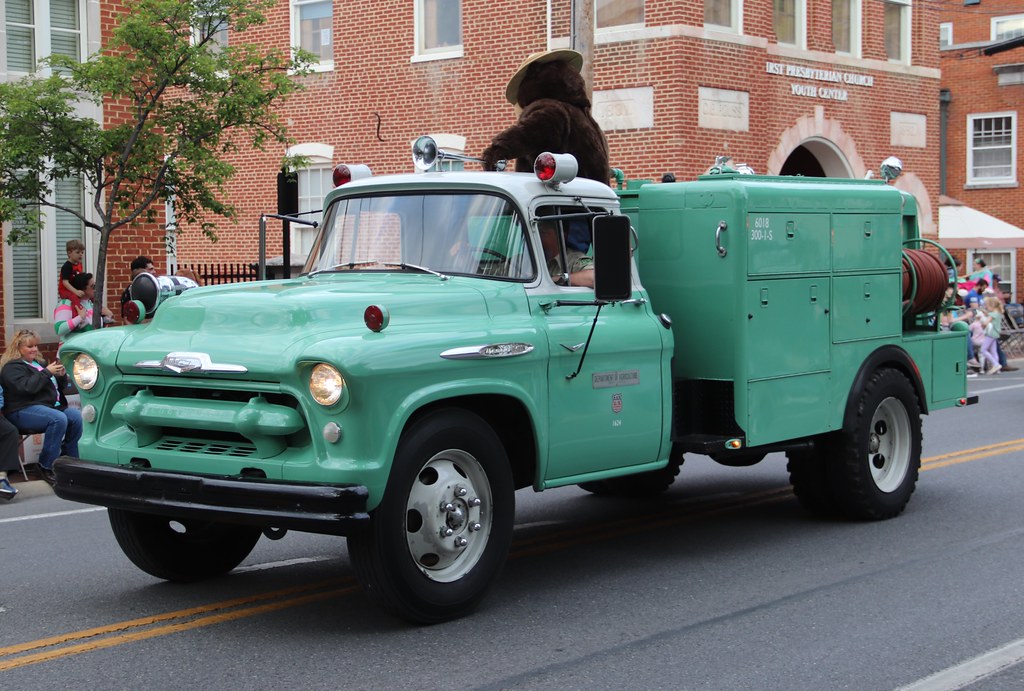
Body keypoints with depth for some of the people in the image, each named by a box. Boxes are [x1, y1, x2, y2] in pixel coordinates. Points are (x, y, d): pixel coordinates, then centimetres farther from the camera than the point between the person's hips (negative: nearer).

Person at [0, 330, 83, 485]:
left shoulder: (39, 364, 25)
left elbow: (60, 387, 27)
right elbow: (27, 387, -19)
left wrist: (61, 376, 5)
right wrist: (47, 372, -15)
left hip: (50, 406, 8)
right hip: (23, 412, -8)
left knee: (76, 417, -20)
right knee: (58, 419, -34)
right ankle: (47, 468, -27)